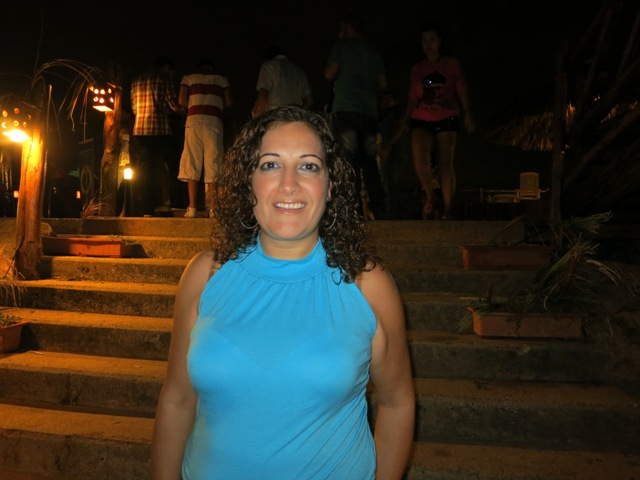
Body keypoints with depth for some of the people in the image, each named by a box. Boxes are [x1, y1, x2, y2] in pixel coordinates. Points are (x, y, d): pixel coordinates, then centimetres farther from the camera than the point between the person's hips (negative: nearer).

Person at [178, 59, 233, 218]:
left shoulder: (189, 77, 16)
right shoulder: (221, 77, 17)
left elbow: (182, 100, 4)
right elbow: (229, 102, 8)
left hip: (194, 120, 0)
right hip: (214, 121, 0)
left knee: (192, 163, -1)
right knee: (213, 164, -1)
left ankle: (192, 208, -9)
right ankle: (213, 208, -8)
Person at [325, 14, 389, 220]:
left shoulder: (341, 46, 7)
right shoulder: (373, 52, 20)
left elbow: (330, 73, -2)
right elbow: (382, 84, 18)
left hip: (345, 109, -4)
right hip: (369, 111, 4)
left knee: (350, 160, -7)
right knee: (369, 160, 7)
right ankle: (379, 210, 1)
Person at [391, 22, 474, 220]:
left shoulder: (452, 64, 10)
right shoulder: (417, 69, 15)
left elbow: (462, 90, 7)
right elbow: (412, 98, 15)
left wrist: (468, 114, -5)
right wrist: (404, 123, 9)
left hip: (447, 119, -1)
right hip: (421, 119, 1)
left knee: (445, 163, -8)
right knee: (420, 159, -21)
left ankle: (448, 209, -1)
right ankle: (429, 195, 3)